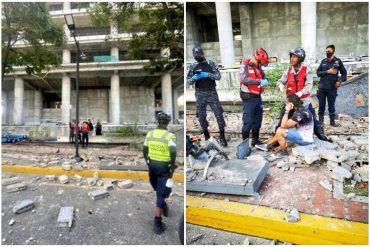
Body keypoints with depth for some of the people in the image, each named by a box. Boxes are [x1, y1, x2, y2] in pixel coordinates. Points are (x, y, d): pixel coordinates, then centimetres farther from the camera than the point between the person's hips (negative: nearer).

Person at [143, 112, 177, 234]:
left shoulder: (150, 133, 2)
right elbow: (173, 152, -26)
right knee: (161, 193, 0)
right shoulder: (170, 136, -15)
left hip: (152, 165, 6)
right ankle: (157, 223, 4)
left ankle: (164, 207, 48)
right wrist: (172, 167, -14)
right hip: (164, 167, -5)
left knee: (158, 189, 27)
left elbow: (144, 150, 7)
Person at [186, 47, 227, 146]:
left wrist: (207, 75, -20)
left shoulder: (210, 63, 1)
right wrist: (194, 78, -19)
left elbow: (218, 76, -5)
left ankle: (222, 136, 9)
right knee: (201, 116, 6)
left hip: (212, 93, -1)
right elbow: (188, 81, 3)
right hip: (200, 94, 2)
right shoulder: (193, 66, 5)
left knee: (219, 114, -4)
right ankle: (206, 134, 26)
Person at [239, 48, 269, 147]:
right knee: (248, 122, -5)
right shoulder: (245, 65, -11)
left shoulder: (258, 67, 10)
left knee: (257, 121, 16)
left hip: (258, 97, 8)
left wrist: (265, 81, -6)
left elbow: (263, 77, 18)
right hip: (249, 98, -8)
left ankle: (255, 140, 30)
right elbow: (244, 79, -26)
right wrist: (260, 81, -29)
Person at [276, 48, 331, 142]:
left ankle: (321, 135, 28)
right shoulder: (288, 70, 2)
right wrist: (281, 85, -24)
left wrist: (300, 93, -36)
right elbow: (280, 81, 2)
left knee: (313, 120, 11)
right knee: (283, 121, 1)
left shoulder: (306, 70, -7)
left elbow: (309, 85, -17)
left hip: (304, 101, -2)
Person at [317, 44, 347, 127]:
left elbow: (344, 73, 3)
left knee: (331, 106, 5)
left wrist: (340, 81, -12)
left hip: (332, 88, -2)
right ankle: (320, 121, 14)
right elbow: (318, 73, 1)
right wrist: (328, 71, -12)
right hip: (322, 87, 2)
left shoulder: (338, 61, 2)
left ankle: (332, 121, 16)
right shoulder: (323, 61, 8)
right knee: (321, 106, 6)